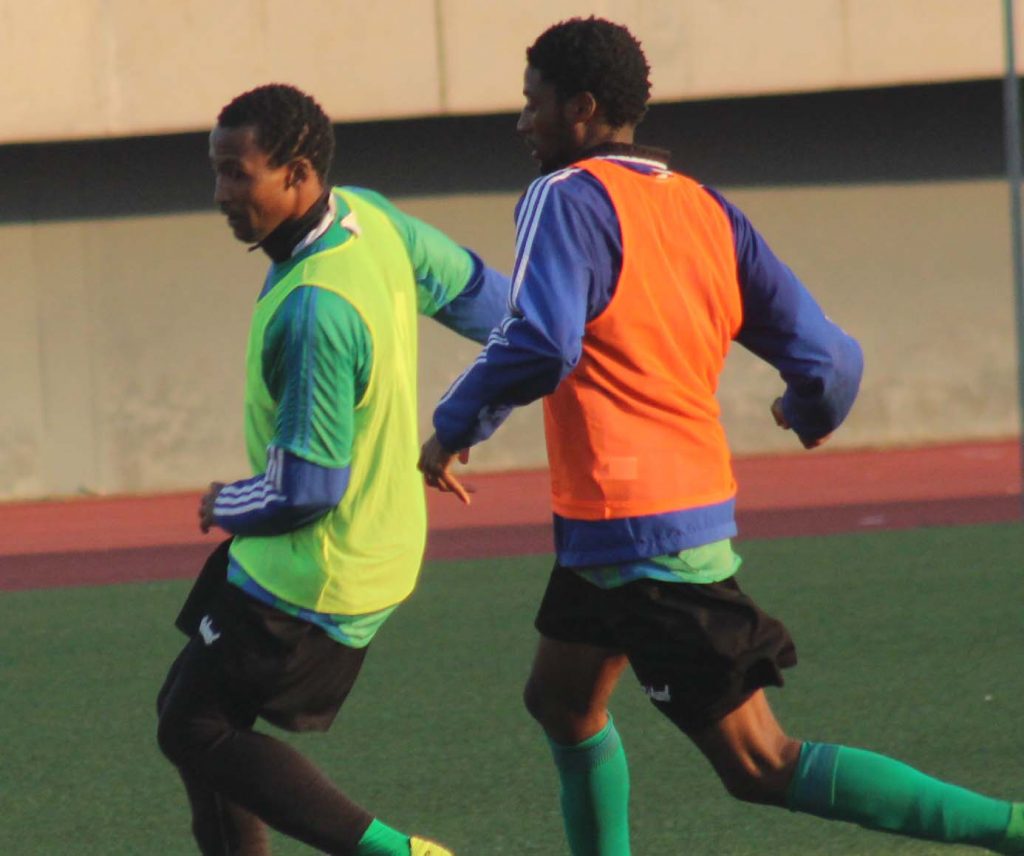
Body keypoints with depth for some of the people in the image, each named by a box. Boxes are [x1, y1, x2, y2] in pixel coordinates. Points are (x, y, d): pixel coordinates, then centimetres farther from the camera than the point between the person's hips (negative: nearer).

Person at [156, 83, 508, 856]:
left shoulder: (316, 310, -31)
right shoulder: (370, 217, -3)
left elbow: (305, 487, -26)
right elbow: (468, 287, 14)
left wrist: (226, 508, -6)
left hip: (315, 578, -10)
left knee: (195, 731, -2)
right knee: (188, 706, 15)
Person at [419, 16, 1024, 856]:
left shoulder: (567, 198, -12)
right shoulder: (705, 208, 9)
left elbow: (539, 345, -27)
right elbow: (826, 355, 5)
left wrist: (453, 428, -11)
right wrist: (812, 415, 28)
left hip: (638, 534, -9)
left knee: (760, 765, -6)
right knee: (560, 701, 26)